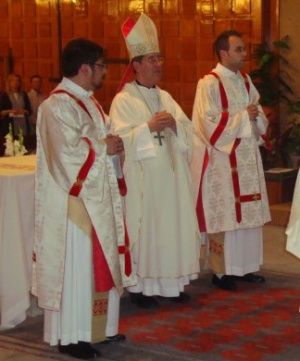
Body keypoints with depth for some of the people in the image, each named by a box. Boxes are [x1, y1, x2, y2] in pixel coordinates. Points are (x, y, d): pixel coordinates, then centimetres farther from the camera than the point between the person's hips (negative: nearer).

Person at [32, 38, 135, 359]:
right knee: (76, 268, -2)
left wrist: (112, 144, -2)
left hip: (97, 198, 10)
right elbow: (68, 151, -25)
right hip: (74, 201, -10)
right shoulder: (58, 105, -17)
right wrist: (103, 147, -13)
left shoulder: (87, 101, 15)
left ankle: (100, 328, 25)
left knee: (101, 264, 14)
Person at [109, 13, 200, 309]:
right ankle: (141, 286, 6)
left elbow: (188, 129, 10)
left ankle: (170, 281, 18)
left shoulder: (165, 97, 14)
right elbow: (120, 138, -15)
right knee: (144, 228, -3)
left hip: (170, 176, 6)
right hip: (142, 179, -6)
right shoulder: (123, 100, -6)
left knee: (173, 226, 8)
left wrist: (174, 123, -10)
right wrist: (149, 126, -24)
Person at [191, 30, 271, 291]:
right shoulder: (209, 84, -10)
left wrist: (257, 117, -6)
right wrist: (243, 117, -14)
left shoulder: (245, 81, 12)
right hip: (222, 162, -7)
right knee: (224, 217, -3)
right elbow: (210, 124, -18)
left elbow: (259, 117, 17)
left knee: (248, 215, 9)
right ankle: (221, 272, 6)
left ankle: (244, 267, 20)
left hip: (248, 159, 7)